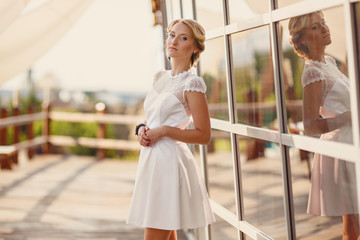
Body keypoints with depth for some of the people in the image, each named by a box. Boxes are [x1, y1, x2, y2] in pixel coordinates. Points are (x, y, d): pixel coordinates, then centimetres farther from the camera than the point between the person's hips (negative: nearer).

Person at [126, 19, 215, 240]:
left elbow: (204, 135, -12)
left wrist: (164, 131, -16)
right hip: (152, 160, 8)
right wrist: (143, 129, 2)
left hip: (170, 162, -8)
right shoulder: (161, 77, 13)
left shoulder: (192, 84, -10)